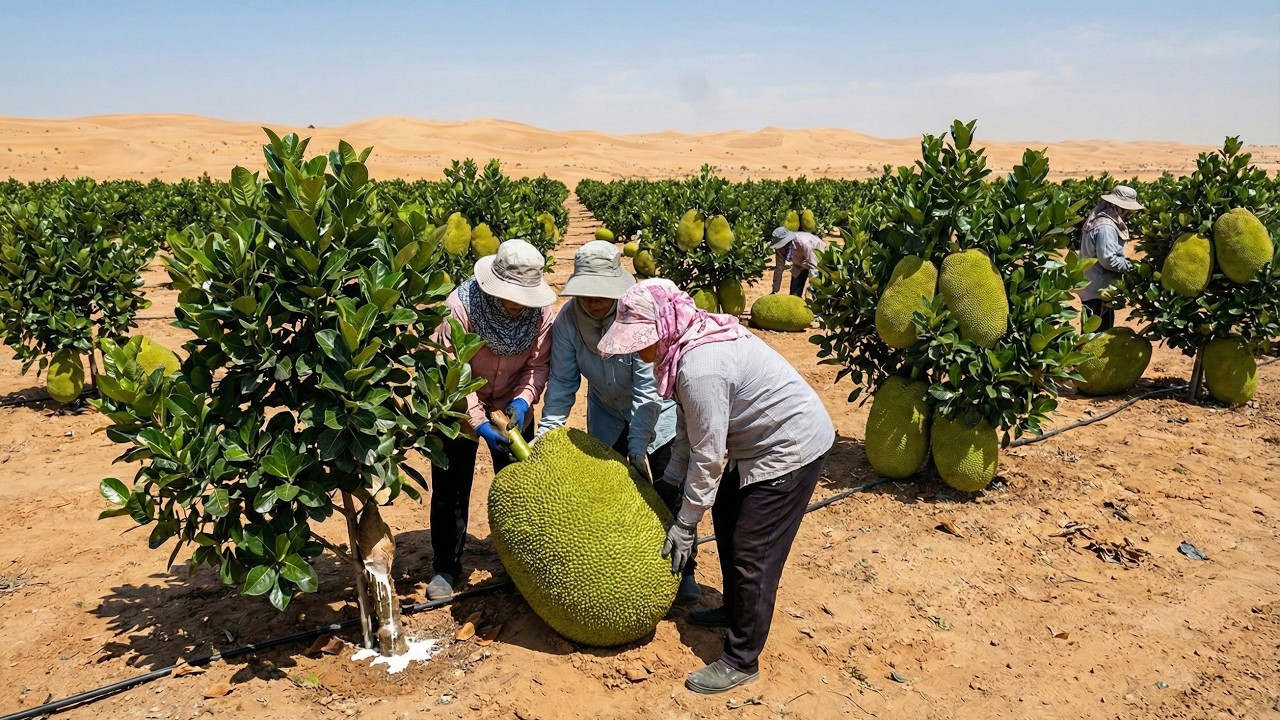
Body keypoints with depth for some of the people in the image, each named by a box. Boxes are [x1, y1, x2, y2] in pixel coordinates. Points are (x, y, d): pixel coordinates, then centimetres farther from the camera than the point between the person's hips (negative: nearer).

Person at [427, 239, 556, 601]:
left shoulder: (540, 310, -19)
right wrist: (478, 423, -30)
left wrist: (522, 399, -28)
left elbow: (539, 364, -11)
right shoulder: (459, 308, -30)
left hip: (511, 407, 3)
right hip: (460, 408, -3)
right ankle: (445, 567, 23)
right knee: (450, 490, 5)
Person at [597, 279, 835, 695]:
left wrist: (685, 523, -14)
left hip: (792, 447, -11)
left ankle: (741, 662, 11)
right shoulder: (691, 339, -2)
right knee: (726, 522, 22)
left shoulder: (700, 369, -32)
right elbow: (688, 426, 7)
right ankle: (735, 610, 42)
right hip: (761, 440, 11)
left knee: (752, 555, -4)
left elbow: (708, 455, -24)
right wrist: (669, 481, 7)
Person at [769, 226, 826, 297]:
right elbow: (779, 269, -15)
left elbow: (813, 267, -36)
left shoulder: (804, 243, -40)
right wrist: (774, 291, -12)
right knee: (794, 294, -1)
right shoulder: (780, 247, -24)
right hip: (800, 264, 5)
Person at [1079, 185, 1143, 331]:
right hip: (1098, 290, -11)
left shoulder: (1100, 218, 11)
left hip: (1091, 287, 11)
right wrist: (1130, 265, -11)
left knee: (1093, 330, 19)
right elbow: (1108, 260, -26)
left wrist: (1125, 261, 8)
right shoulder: (1106, 227, -22)